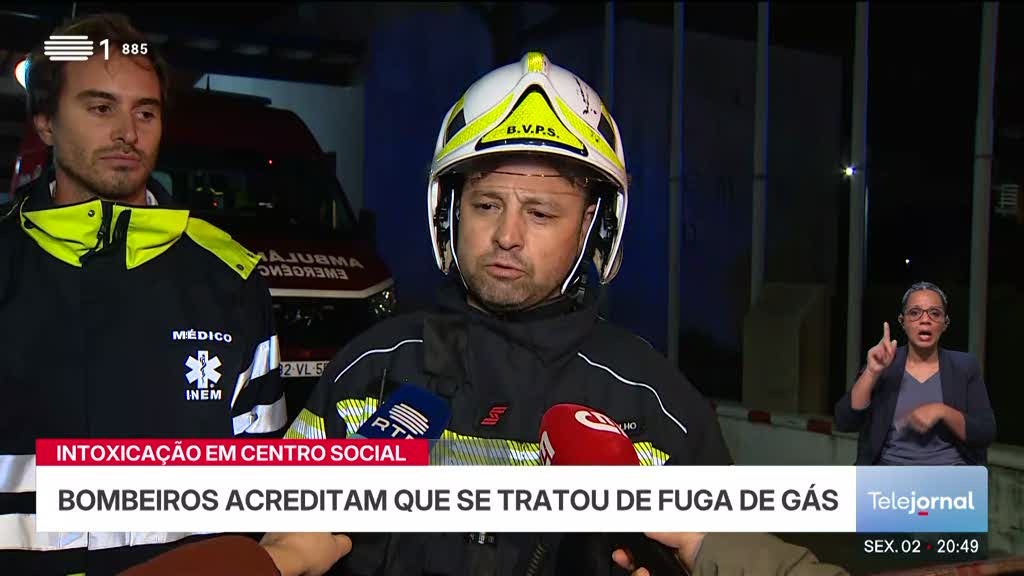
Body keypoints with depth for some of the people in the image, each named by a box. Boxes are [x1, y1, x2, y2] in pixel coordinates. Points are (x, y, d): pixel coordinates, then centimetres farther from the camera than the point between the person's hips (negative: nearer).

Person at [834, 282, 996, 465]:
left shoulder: (965, 366, 5)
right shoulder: (883, 362, 3)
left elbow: (986, 433, -1)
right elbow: (845, 423, -8)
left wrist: (942, 411, -17)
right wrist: (872, 372, -18)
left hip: (950, 471, 1)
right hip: (890, 469, -1)